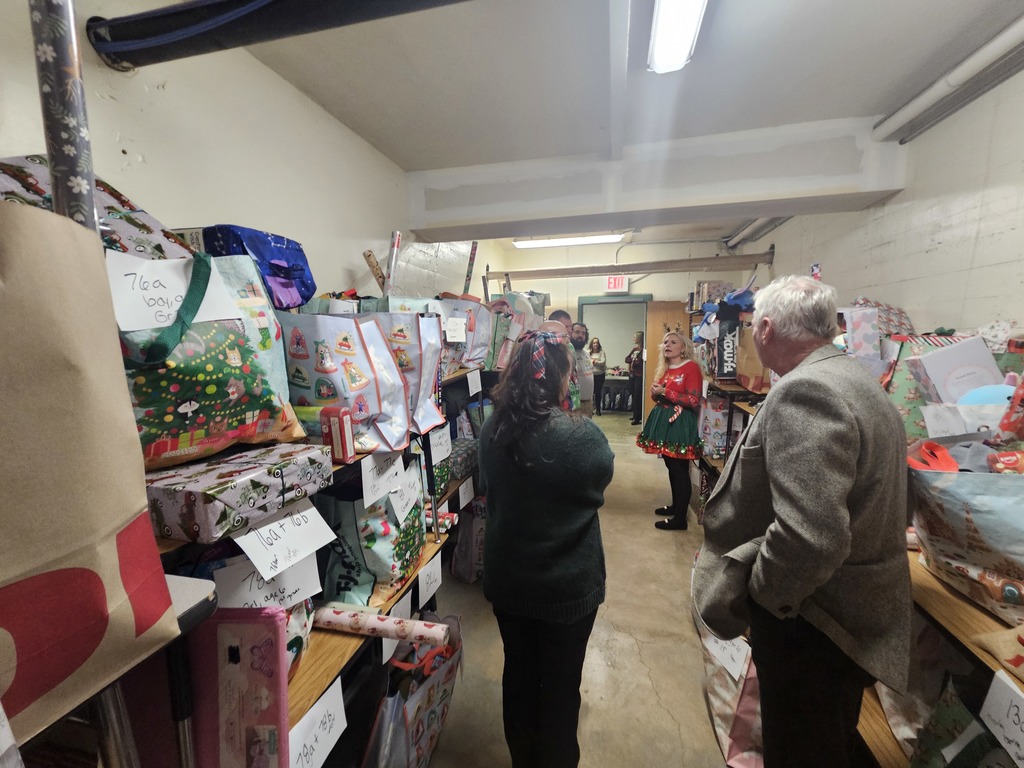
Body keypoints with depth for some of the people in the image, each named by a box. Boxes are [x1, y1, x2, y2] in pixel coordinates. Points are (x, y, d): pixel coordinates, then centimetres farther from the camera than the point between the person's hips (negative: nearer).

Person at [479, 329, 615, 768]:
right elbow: (601, 477, -5)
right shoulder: (581, 435, -27)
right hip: (568, 584, -4)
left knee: (518, 674, 26)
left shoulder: (492, 430, -13)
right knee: (561, 684, 21)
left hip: (507, 579, 4)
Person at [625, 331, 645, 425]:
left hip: (639, 376, -8)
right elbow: (627, 359, 7)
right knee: (634, 395, 11)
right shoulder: (634, 349, 14)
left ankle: (637, 417, -3)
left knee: (638, 396, -7)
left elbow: (640, 362, -18)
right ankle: (636, 415, 21)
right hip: (632, 375, 8)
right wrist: (633, 357, -12)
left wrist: (632, 361, -3)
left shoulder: (643, 350, -11)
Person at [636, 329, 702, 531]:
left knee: (680, 469, -3)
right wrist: (656, 393, -1)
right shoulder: (665, 369, 14)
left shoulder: (691, 367, -11)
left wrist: (665, 392, -18)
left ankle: (680, 518, 6)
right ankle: (675, 505, 31)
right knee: (671, 466, 16)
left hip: (680, 423, -8)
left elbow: (694, 401, -19)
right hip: (664, 421, 8)